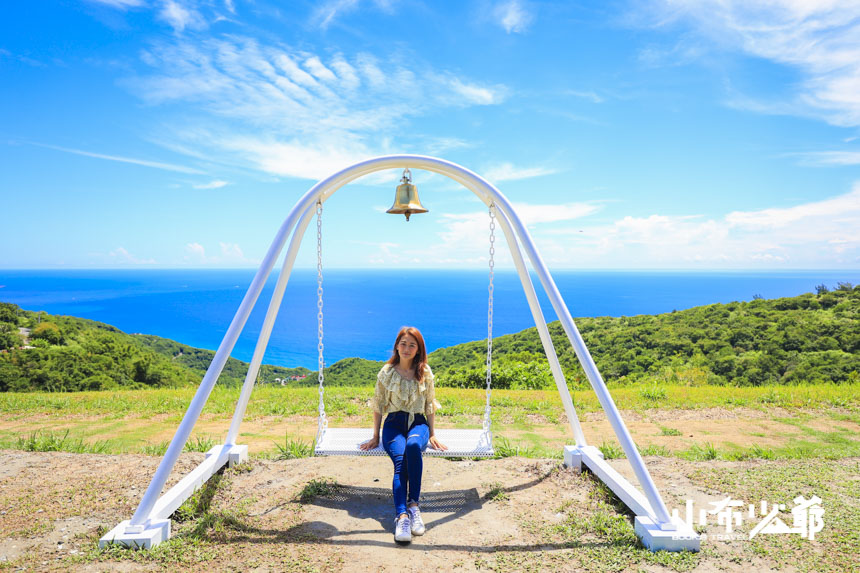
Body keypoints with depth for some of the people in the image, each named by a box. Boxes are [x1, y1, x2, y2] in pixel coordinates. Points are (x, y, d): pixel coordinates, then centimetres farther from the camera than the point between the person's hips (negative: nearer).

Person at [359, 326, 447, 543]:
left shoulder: (425, 373, 5)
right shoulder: (387, 372, 3)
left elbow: (430, 406, 12)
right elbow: (378, 405, 8)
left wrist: (432, 435, 8)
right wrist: (375, 436, 8)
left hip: (418, 422, 0)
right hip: (394, 422, 0)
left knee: (413, 446, -37)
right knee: (400, 460, -31)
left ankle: (413, 504, -30)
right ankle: (402, 515, -41)